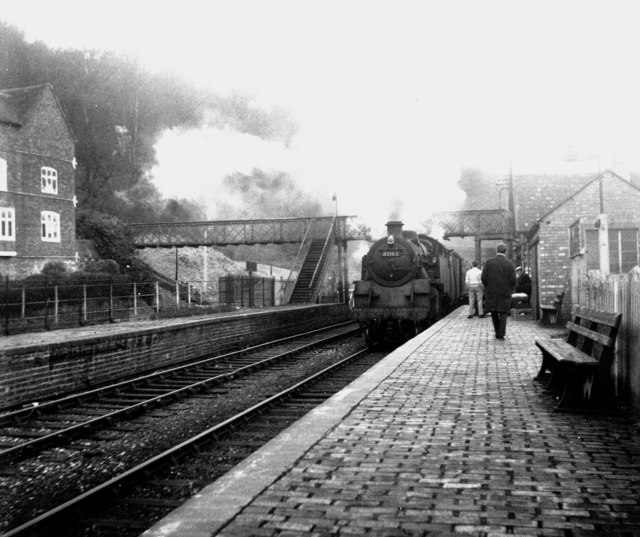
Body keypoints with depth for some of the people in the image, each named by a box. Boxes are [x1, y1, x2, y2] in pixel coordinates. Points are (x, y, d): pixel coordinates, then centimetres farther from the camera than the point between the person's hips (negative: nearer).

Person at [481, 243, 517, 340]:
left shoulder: (489, 262, -3)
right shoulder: (509, 263, -4)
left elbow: (483, 277, -7)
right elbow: (513, 280, -7)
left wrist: (488, 288, 9)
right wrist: (509, 290, 10)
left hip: (491, 292, 1)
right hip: (505, 293, -1)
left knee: (494, 313, 16)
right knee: (503, 313, 6)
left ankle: (498, 331, 17)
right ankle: (501, 334, -1)